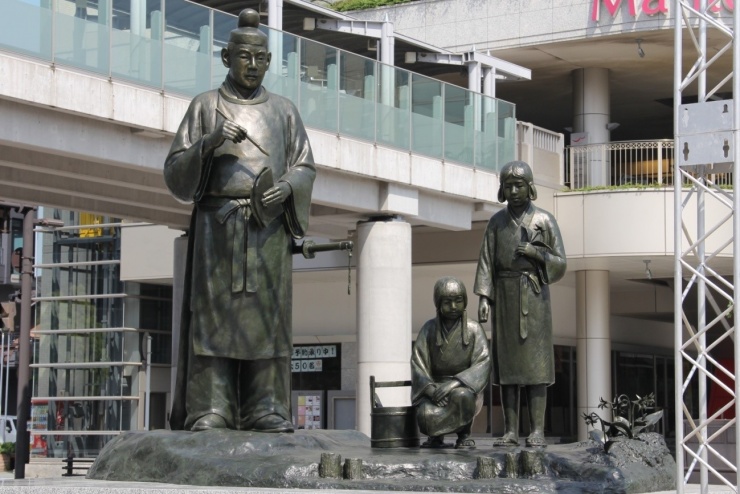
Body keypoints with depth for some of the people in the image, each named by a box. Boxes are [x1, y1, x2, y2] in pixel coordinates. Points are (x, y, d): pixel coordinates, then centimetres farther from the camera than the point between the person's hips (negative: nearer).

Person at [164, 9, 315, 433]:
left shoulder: (284, 111, 16)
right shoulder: (205, 107, 10)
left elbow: (306, 168, 13)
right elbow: (176, 170, 5)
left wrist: (287, 187, -9)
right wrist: (209, 142, -13)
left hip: (269, 226, 2)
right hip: (218, 223, -2)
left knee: (267, 313, -3)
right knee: (214, 310, -8)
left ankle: (265, 408, -1)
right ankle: (210, 409, -8)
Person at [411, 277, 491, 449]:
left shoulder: (474, 329, -6)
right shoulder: (429, 328, -1)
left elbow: (483, 365, -14)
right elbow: (418, 363, -5)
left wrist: (454, 384, -28)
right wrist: (431, 390, -23)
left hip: (464, 388, -1)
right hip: (434, 388, 1)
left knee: (460, 396, -38)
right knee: (426, 415, -31)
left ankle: (464, 434, -7)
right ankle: (436, 434, 6)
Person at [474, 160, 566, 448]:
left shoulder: (545, 221, 1)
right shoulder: (496, 222, 10)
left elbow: (558, 265, 1)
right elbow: (486, 263, 5)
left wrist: (536, 253, -17)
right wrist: (483, 298, -6)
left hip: (534, 297, -3)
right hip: (504, 297, 3)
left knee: (535, 364, -6)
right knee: (506, 364, 1)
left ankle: (537, 431, -5)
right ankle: (511, 431, 3)